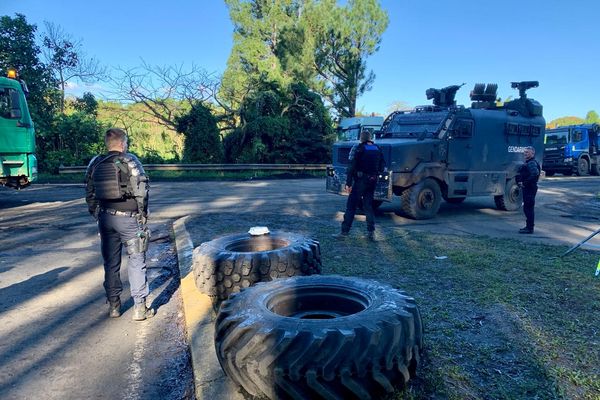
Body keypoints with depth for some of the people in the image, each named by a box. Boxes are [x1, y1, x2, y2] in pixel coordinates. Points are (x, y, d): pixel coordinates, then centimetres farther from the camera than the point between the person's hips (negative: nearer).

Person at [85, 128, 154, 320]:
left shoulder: (95, 164, 7)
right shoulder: (130, 161, -8)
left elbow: (89, 193, 10)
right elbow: (142, 191, -13)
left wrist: (97, 215, 19)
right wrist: (143, 214, 0)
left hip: (105, 218, 5)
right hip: (128, 218, -4)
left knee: (110, 263, 13)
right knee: (136, 262, 2)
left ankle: (113, 306, 21)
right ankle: (140, 307, 4)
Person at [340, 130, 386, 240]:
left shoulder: (360, 149, -9)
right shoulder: (378, 149, 8)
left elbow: (352, 167, -12)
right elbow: (382, 167, 11)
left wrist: (348, 183, -11)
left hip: (361, 180, -5)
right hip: (373, 181, 5)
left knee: (351, 205, 1)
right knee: (368, 205, 14)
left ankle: (345, 230, 1)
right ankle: (371, 231, 9)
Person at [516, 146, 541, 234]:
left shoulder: (532, 163, -15)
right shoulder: (527, 163, 18)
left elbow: (534, 174, -29)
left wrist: (524, 183, -23)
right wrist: (520, 182, 10)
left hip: (530, 188, -11)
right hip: (526, 188, 11)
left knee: (528, 208, -8)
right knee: (527, 208, 16)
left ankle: (530, 228, -4)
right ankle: (528, 226, 25)